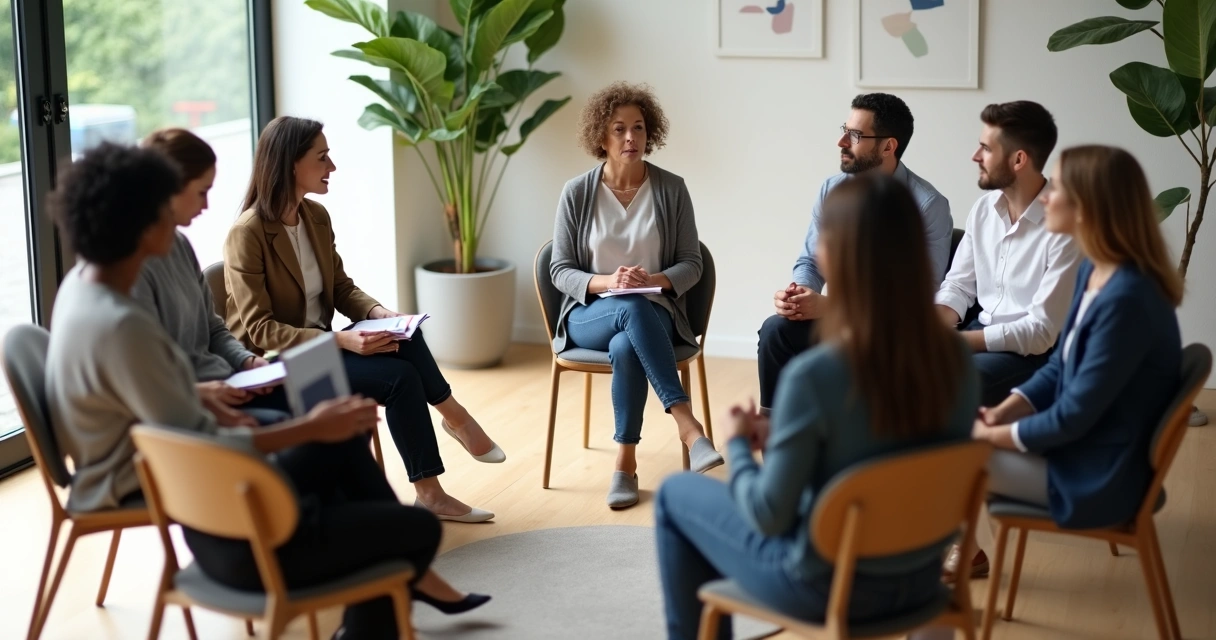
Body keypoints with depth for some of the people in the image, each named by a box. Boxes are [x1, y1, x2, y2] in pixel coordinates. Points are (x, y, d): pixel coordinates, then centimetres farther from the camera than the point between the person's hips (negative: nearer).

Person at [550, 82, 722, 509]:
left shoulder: (671, 189, 0)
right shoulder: (577, 193, 0)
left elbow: (692, 264, 2)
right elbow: (561, 270, 0)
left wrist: (656, 280, -19)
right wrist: (606, 282, -20)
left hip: (655, 313, 0)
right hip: (590, 314, 0)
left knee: (626, 347, -38)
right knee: (632, 309, -38)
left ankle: (626, 463, -29)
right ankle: (686, 423, -43)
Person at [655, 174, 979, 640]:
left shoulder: (814, 376, -29)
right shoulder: (956, 357, -10)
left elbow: (768, 514, -20)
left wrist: (739, 445, -1)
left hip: (827, 588, -6)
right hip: (921, 579, 6)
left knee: (677, 494, 18)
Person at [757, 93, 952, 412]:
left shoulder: (928, 206, -14)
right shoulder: (832, 191, 3)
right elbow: (810, 261, 11)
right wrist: (798, 294, -16)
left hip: (896, 326, -5)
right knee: (776, 329, -23)